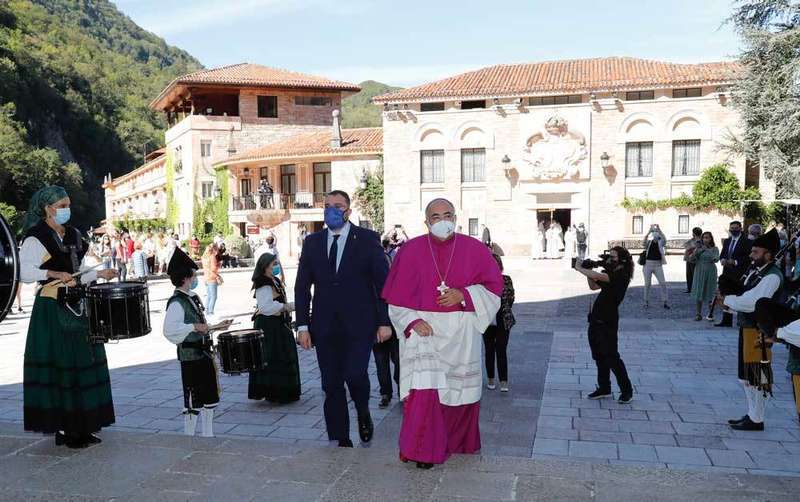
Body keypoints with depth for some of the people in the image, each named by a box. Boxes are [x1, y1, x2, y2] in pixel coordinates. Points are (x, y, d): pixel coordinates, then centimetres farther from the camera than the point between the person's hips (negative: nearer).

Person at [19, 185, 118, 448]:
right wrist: (52, 273, -29)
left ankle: (82, 425, 17)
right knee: (58, 366, -4)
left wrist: (100, 274, 9)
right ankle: (62, 427, 5)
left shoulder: (73, 235, 15)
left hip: (77, 306, 7)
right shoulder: (35, 238, -7)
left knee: (83, 363, 8)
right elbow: (24, 271, -17)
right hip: (51, 309, -7)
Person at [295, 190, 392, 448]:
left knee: (354, 374, -15)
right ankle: (340, 440, 19)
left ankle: (363, 414, 18)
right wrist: (303, 325, 2)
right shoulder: (312, 242, 9)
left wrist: (384, 321, -7)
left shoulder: (367, 239, 0)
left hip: (359, 323, -3)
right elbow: (302, 287, 9)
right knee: (332, 385, 5)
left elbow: (383, 282, -1)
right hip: (325, 327, 3)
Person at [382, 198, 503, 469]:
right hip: (424, 329, -1)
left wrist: (463, 295, -13)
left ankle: (458, 441, 35)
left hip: (461, 333, 2)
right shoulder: (411, 251, -1)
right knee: (424, 388, -12)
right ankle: (423, 449, 1)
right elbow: (397, 294, 1)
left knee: (460, 387, 11)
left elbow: (493, 286, 3)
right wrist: (412, 321, -13)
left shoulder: (474, 249, 0)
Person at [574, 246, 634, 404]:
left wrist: (579, 268, -12)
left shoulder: (622, 276, -15)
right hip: (596, 320, 9)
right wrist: (587, 269, 6)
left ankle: (626, 391, 8)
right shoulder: (610, 274, 14)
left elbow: (596, 276, -26)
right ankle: (604, 388, 25)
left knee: (612, 357, -5)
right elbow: (593, 286, 20)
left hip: (608, 323, -9)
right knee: (599, 356, 14)